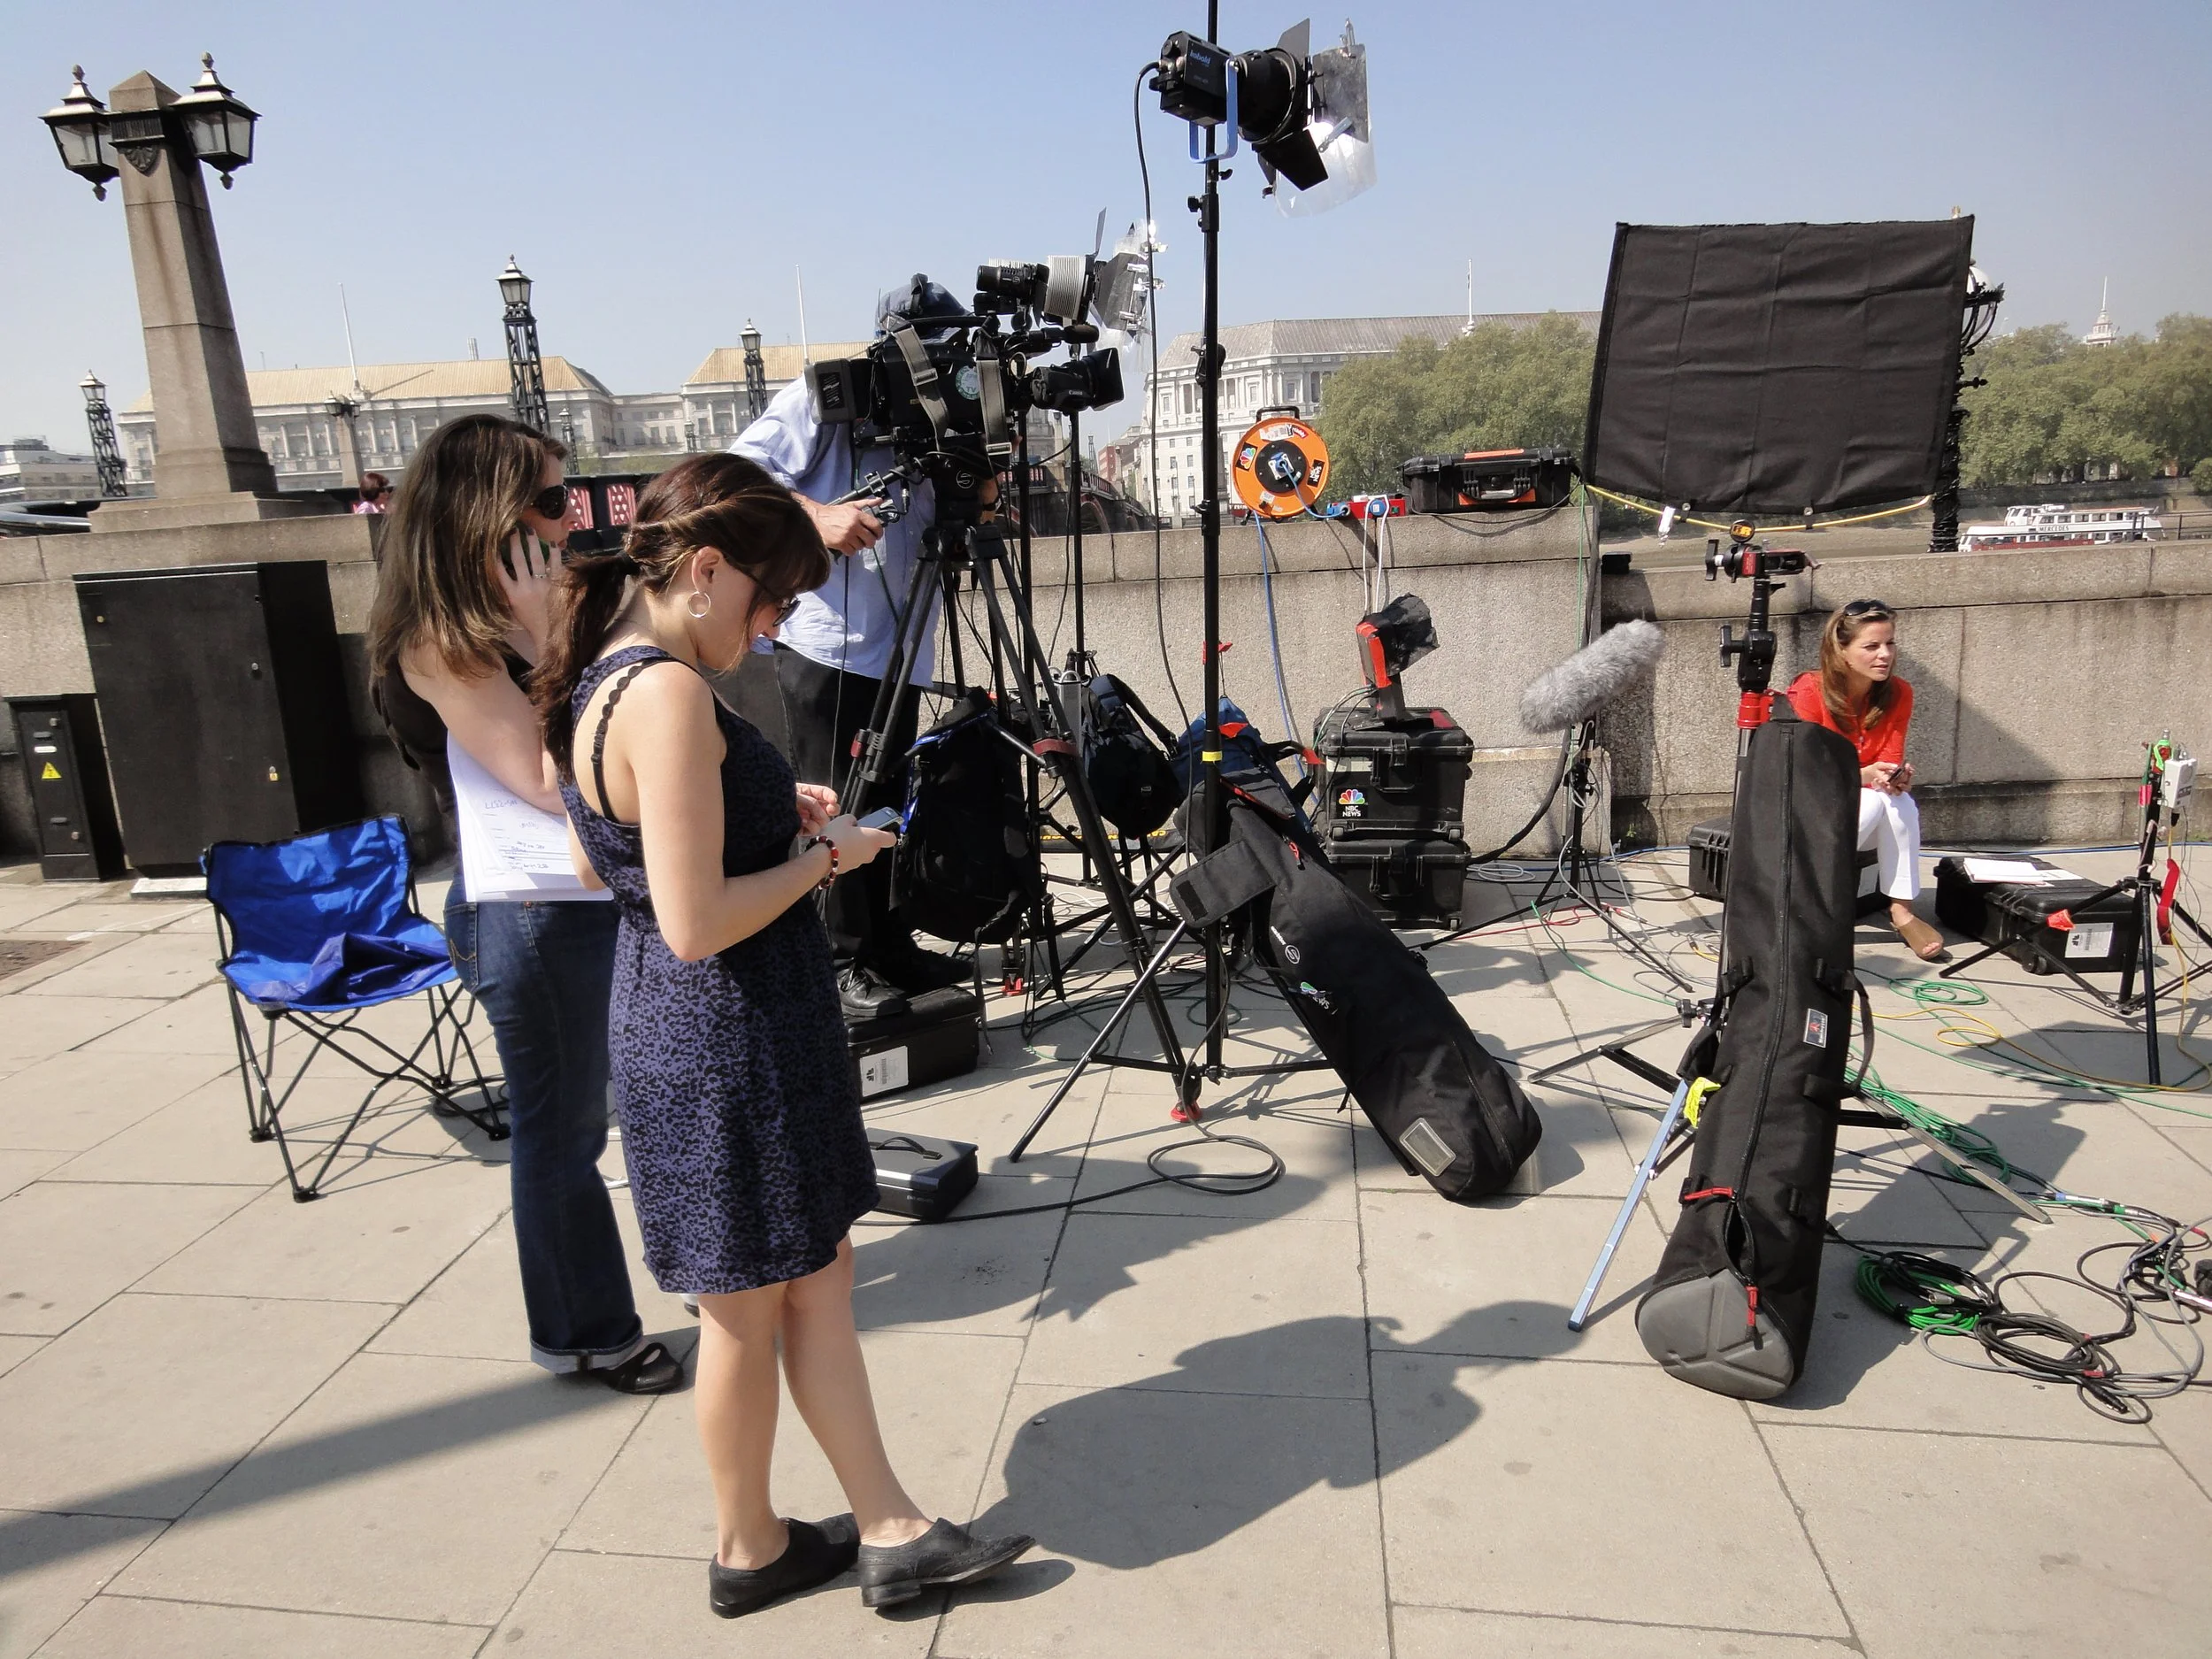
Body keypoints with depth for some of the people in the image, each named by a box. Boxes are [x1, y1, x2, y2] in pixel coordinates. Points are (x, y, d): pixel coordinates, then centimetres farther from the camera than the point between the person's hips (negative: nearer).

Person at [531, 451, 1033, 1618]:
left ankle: (892, 1533, 31)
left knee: (816, 1277, 17)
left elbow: (595, 862, 17)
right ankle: (749, 1550, 35)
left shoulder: (596, 678, 7)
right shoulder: (669, 693, -24)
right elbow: (698, 923, -27)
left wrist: (764, 811, 11)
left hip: (671, 1028, 10)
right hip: (731, 1042, -10)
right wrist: (823, 857, -12)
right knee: (748, 1307, 11)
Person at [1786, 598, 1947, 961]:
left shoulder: (1898, 693, -7)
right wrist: (1864, 775, -35)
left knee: (1899, 800, -29)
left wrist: (1895, 776, -31)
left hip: (1873, 809, 4)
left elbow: (1890, 762, -6)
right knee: (1872, 800, -32)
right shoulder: (1809, 691, -20)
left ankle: (1902, 910, -23)